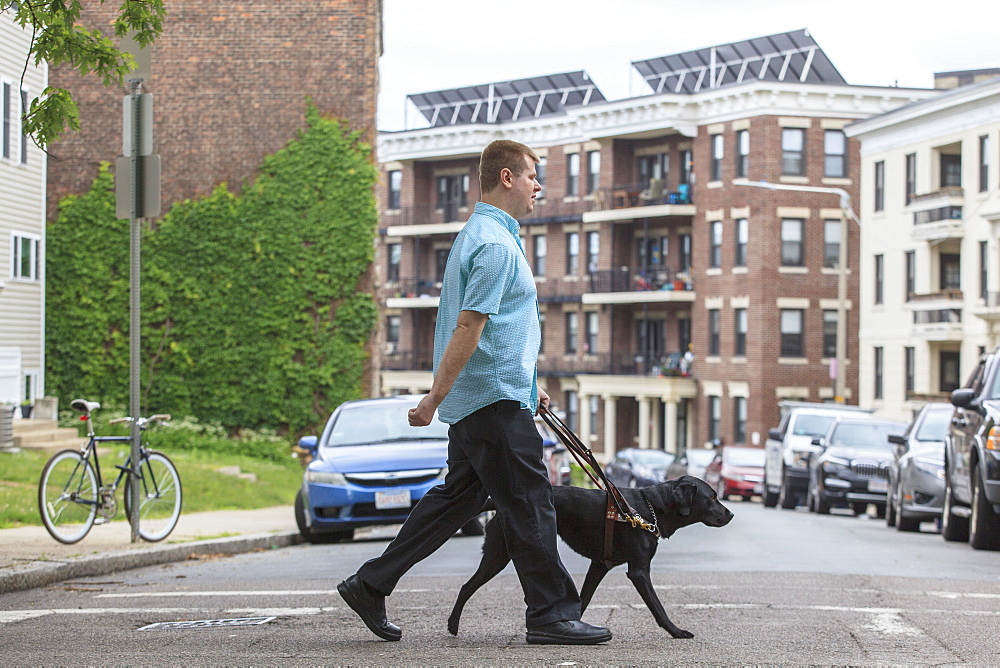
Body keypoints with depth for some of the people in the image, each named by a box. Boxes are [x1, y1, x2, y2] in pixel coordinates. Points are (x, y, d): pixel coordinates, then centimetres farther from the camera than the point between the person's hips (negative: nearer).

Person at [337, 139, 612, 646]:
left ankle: (370, 585, 15)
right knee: (528, 505, -4)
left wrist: (528, 384, 29)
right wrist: (435, 398, -22)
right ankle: (551, 614, 1)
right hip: (494, 397, -10)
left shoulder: (481, 235, 19)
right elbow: (468, 327, -21)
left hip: (478, 399, 10)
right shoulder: (495, 243, -16)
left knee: (457, 498, 12)